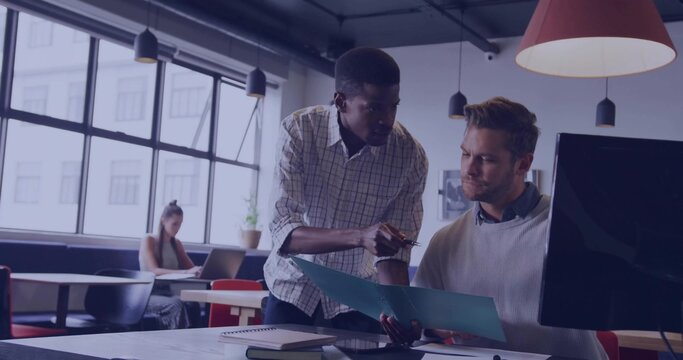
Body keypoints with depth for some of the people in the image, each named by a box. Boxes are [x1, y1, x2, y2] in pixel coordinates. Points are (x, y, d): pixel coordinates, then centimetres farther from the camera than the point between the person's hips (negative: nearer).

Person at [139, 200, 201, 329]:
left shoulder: (176, 243, 14)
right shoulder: (149, 240, -4)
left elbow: (191, 267, 11)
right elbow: (154, 271, -19)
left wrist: (199, 271, -15)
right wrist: (186, 272, -32)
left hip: (166, 292, 5)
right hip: (147, 295, -5)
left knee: (192, 305, -32)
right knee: (177, 304, -38)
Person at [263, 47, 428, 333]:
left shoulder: (411, 155, -17)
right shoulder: (298, 130, -20)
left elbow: (394, 251, -13)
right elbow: (283, 232, -26)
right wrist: (360, 236, -40)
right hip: (294, 287, 0)